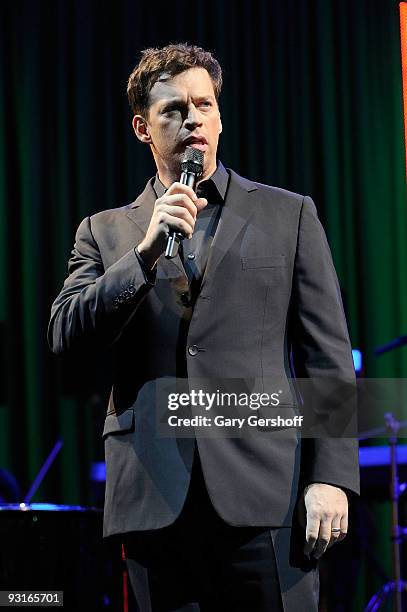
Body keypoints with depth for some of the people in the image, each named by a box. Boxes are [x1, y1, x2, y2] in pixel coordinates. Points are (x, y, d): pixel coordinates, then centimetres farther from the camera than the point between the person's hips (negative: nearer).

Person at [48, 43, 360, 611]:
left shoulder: (288, 214, 11)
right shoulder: (105, 233, 15)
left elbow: (328, 356, 6)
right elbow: (64, 334, 1)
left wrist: (331, 477, -5)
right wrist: (147, 251, -11)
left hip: (263, 493, -1)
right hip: (155, 500, 2)